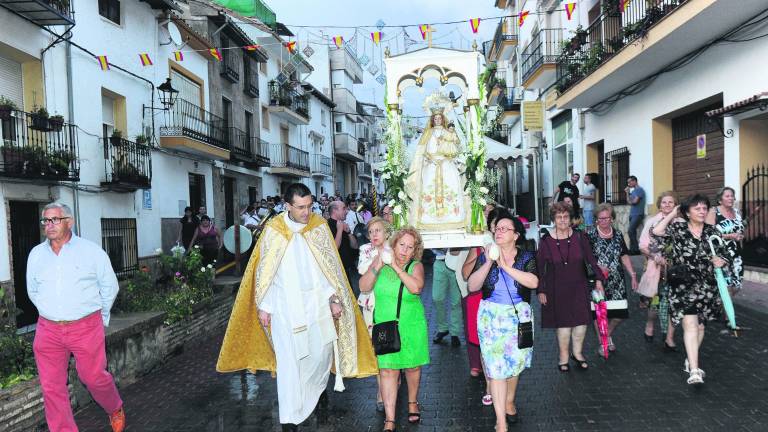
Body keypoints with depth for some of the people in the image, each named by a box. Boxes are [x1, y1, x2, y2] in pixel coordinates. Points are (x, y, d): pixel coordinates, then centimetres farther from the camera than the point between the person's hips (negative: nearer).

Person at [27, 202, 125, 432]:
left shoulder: (91, 251, -3)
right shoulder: (36, 254, 7)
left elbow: (110, 287, 5)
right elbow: (33, 291, 20)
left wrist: (100, 317, 11)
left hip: (86, 327, -3)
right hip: (48, 330, 4)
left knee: (94, 377, 3)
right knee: (51, 387, 5)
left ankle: (115, 409, 31)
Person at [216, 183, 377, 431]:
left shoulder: (319, 226, -2)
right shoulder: (273, 229, -6)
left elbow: (331, 265, 2)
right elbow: (265, 270, 0)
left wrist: (334, 298, -3)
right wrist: (263, 305, 0)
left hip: (317, 300, 2)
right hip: (285, 303, -1)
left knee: (322, 350, 7)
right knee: (288, 358, 0)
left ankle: (317, 387, 38)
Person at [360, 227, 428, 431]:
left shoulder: (416, 266, -5)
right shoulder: (380, 260, -2)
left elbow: (416, 288, -25)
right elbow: (364, 288, -7)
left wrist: (396, 266, -25)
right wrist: (377, 267, -21)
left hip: (411, 326, 0)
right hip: (385, 326, 0)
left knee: (412, 366, 12)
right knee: (388, 370, -3)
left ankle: (412, 402, 39)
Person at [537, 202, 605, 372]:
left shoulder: (580, 237, -3)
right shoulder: (546, 241, -7)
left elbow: (591, 259, 6)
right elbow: (540, 268, -3)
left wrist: (598, 278, -1)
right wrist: (541, 291, -3)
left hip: (579, 286, 2)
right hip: (557, 289, -2)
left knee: (582, 321, 4)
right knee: (563, 323, 4)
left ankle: (577, 352, 27)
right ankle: (563, 357, 23)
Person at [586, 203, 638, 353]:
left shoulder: (618, 234, 10)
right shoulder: (590, 234, -4)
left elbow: (624, 256, 13)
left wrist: (633, 275, 8)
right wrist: (597, 266, -19)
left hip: (617, 280, 4)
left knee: (620, 313, 3)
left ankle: (608, 335, 31)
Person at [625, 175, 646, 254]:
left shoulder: (639, 190, -9)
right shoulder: (633, 191, 18)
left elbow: (634, 201, -16)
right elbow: (629, 201, 16)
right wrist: (627, 193, 8)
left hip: (637, 215, -9)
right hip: (632, 214, 9)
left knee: (630, 231, -17)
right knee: (632, 232, 8)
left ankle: (636, 249, -13)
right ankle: (632, 249, 11)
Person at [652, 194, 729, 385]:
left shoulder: (712, 232, 7)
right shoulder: (677, 229, -2)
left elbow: (723, 254, 14)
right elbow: (657, 232, -18)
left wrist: (720, 260, -10)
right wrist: (672, 214, -8)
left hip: (706, 286, 4)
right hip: (683, 285, -4)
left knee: (699, 325, 15)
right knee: (690, 324, -14)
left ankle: (692, 360, 34)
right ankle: (694, 370, -16)